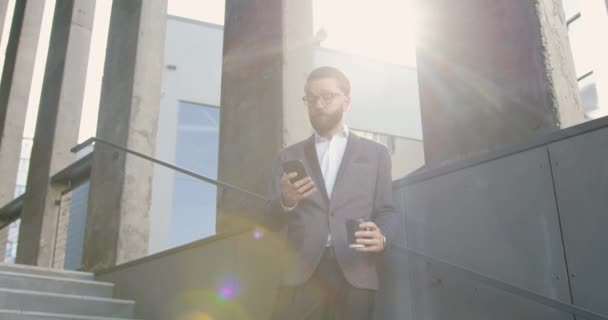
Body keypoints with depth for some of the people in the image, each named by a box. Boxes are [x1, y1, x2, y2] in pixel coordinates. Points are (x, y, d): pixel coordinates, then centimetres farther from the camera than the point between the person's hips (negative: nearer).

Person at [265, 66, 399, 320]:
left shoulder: (375, 153, 14)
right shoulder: (289, 156, 16)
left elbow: (386, 210, 9)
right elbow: (271, 222, 10)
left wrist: (382, 237, -13)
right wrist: (286, 201, -12)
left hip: (355, 274, 0)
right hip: (301, 273, 1)